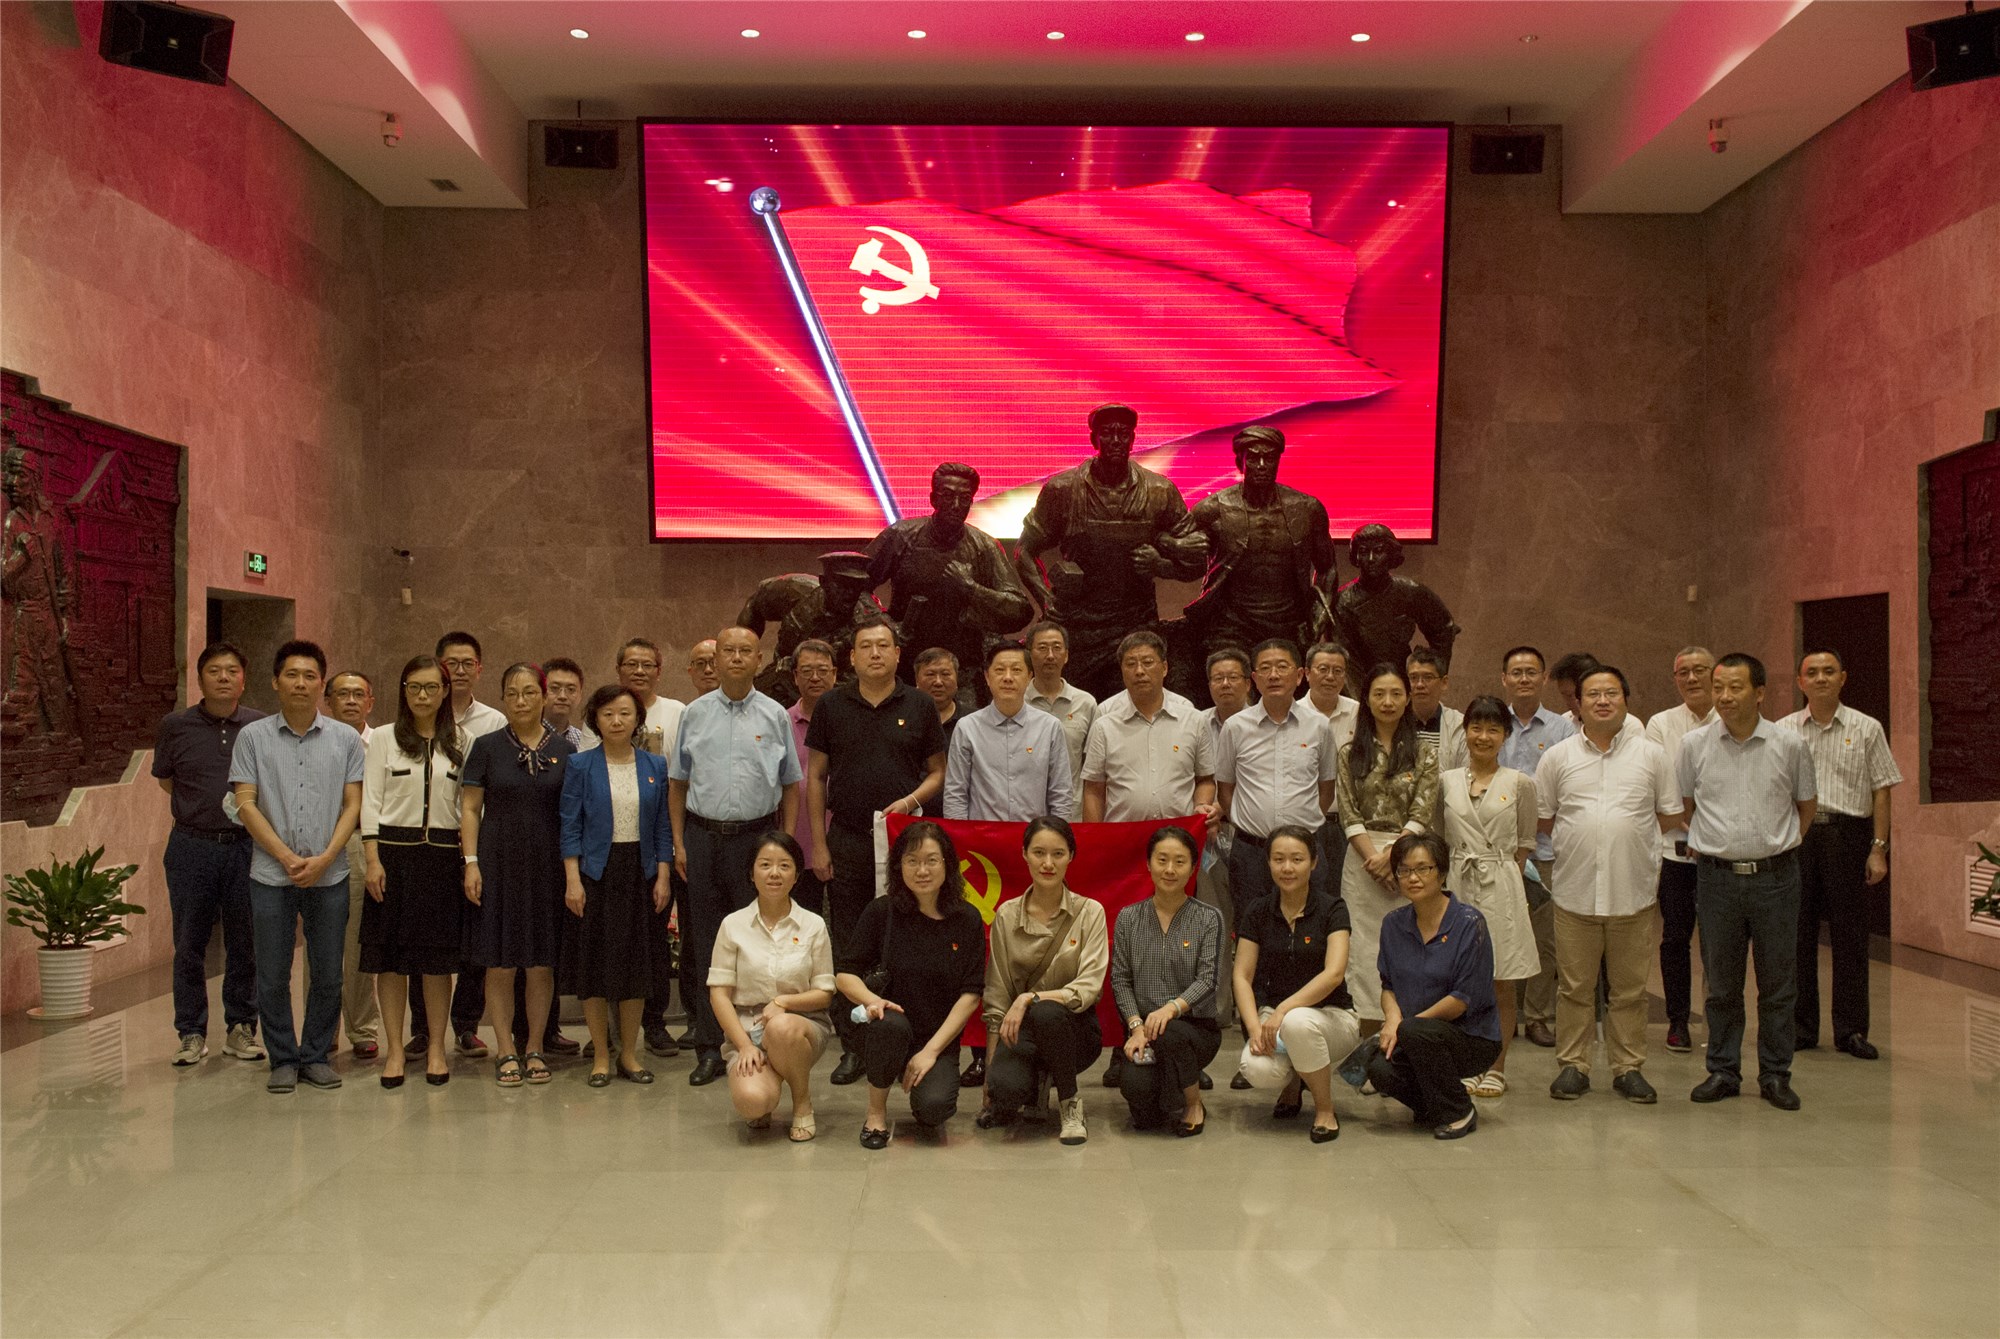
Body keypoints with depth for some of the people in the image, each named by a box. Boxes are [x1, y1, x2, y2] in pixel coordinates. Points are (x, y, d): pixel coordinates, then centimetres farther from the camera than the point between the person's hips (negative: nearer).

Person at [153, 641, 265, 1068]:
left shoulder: (262, 727, 1)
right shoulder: (175, 727, 2)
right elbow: (166, 781, 16)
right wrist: (203, 806, 9)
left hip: (246, 845, 0)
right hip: (191, 845, 0)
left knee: (245, 943, 6)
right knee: (189, 944, 5)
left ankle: (240, 1028, 18)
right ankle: (192, 1033, 15)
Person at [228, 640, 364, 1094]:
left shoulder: (345, 739, 5)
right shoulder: (253, 736, 3)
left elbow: (352, 805, 3)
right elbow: (246, 804, -1)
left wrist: (324, 859, -10)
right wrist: (288, 858, -9)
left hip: (329, 875, 1)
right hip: (271, 874, -1)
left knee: (327, 974, 5)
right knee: (272, 975, 4)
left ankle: (316, 1055, 19)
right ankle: (283, 1060, 16)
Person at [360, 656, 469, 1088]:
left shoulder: (460, 742, 8)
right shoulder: (383, 739, 5)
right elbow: (371, 802, 1)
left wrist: (470, 861, 1)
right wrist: (373, 860, -7)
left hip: (443, 854, 1)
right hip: (394, 851, -1)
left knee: (439, 955, 3)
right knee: (391, 954, 1)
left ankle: (436, 1047, 14)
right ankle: (395, 1049, 10)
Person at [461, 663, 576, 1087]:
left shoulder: (563, 750, 5)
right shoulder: (487, 747, 3)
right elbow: (469, 808, 3)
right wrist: (471, 862, -6)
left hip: (547, 863, 1)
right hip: (499, 861, -1)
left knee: (542, 964, 5)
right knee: (500, 963, 0)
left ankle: (534, 1048, 16)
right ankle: (506, 1052, 9)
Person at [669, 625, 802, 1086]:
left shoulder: (774, 715, 4)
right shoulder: (695, 714, 8)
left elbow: (791, 785, 8)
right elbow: (678, 783, 12)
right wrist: (679, 843, 4)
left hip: (756, 837, -1)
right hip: (703, 837, 2)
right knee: (705, 945, 5)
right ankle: (709, 1050, 13)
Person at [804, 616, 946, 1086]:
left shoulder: (918, 706, 4)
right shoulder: (832, 705, 5)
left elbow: (938, 771, 9)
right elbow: (816, 778, 7)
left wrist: (912, 799, -12)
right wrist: (818, 844, 1)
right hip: (847, 842, 1)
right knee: (847, 946, 4)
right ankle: (853, 1046, 13)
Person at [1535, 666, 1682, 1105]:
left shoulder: (1651, 754, 5)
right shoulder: (1558, 757, 5)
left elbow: (1669, 814, 11)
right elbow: (1543, 817, 11)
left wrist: (1628, 836, 7)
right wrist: (1581, 838, 8)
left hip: (1633, 891, 0)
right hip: (1575, 891, 0)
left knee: (1630, 988, 7)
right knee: (1575, 986, 5)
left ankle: (1628, 1068, 17)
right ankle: (1572, 1065, 15)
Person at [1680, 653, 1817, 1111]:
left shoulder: (1790, 744, -1)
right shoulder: (1694, 744, 1)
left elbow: (1805, 806, 13)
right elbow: (1685, 806, 15)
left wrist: (1779, 846, 11)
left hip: (1775, 876, -1)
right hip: (1717, 877, 1)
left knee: (1778, 982, 6)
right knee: (1720, 982, 8)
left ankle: (1775, 1074, 17)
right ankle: (1722, 1071, 19)